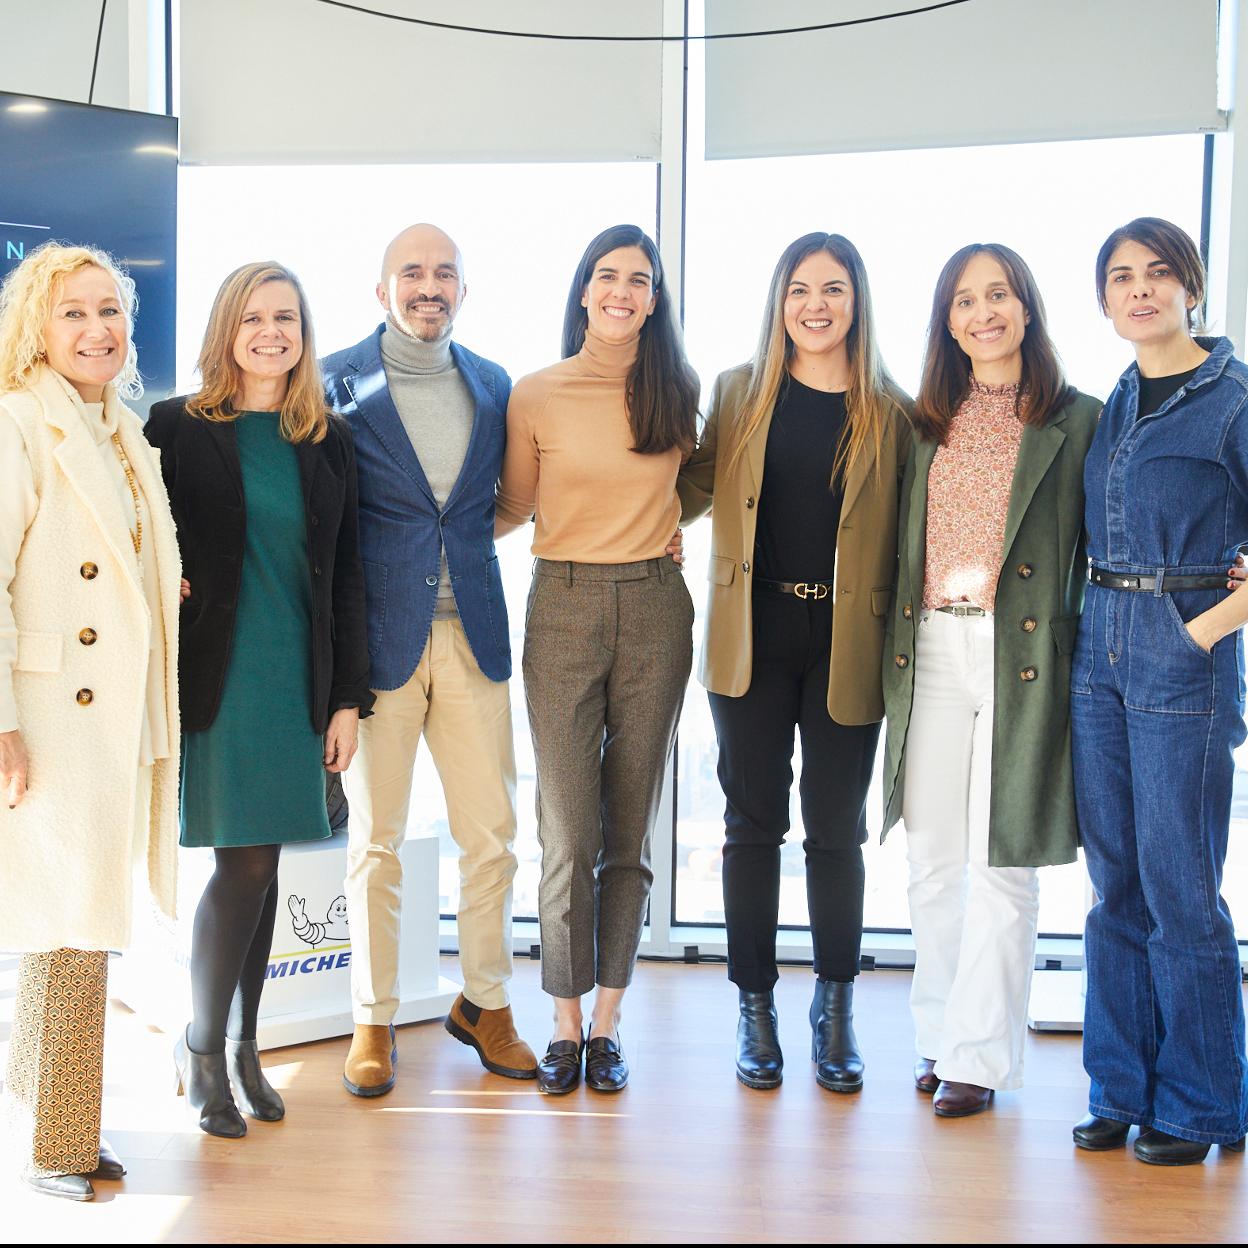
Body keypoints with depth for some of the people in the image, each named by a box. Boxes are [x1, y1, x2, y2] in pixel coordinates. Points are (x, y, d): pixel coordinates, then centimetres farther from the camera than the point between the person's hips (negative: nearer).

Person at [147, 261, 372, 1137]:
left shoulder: (329, 441, 10)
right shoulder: (177, 429, 0)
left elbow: (345, 577, 10)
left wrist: (348, 697, 6)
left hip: (296, 681, 4)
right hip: (215, 678, -3)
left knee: (262, 862, 8)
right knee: (245, 862, -7)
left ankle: (244, 1047, 22)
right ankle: (204, 1050, 11)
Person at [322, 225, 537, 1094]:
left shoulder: (495, 386, 10)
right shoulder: (339, 382, -1)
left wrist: (463, 537, 5)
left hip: (472, 632, 3)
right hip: (378, 633, -3)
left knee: (492, 832, 6)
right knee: (376, 839, 5)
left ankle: (485, 1001, 24)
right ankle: (374, 1019, 19)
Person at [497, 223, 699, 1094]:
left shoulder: (676, 392, 5)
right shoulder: (536, 396, 1)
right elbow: (514, 509, 12)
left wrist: (659, 526, 8)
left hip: (655, 610, 2)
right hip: (564, 607, -1)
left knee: (631, 831, 6)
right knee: (568, 833, -2)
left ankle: (608, 1023, 17)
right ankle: (566, 1025, 12)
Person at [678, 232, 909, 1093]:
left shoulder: (890, 411, 3)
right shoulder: (739, 393, 6)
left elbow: (903, 536, 3)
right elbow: (696, 486, 15)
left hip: (847, 643, -1)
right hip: (753, 637, 1)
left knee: (837, 829, 7)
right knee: (753, 823, 7)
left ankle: (836, 1009, 23)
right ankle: (755, 1007, 19)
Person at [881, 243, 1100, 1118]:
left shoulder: (1078, 420, 2)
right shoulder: (927, 421, 13)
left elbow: (1099, 550, 1)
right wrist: (896, 648, 7)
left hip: (1024, 656, -3)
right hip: (931, 654, 4)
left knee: (1002, 864, 0)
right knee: (933, 862, 8)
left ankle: (980, 1053, 11)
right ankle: (938, 1034, 23)